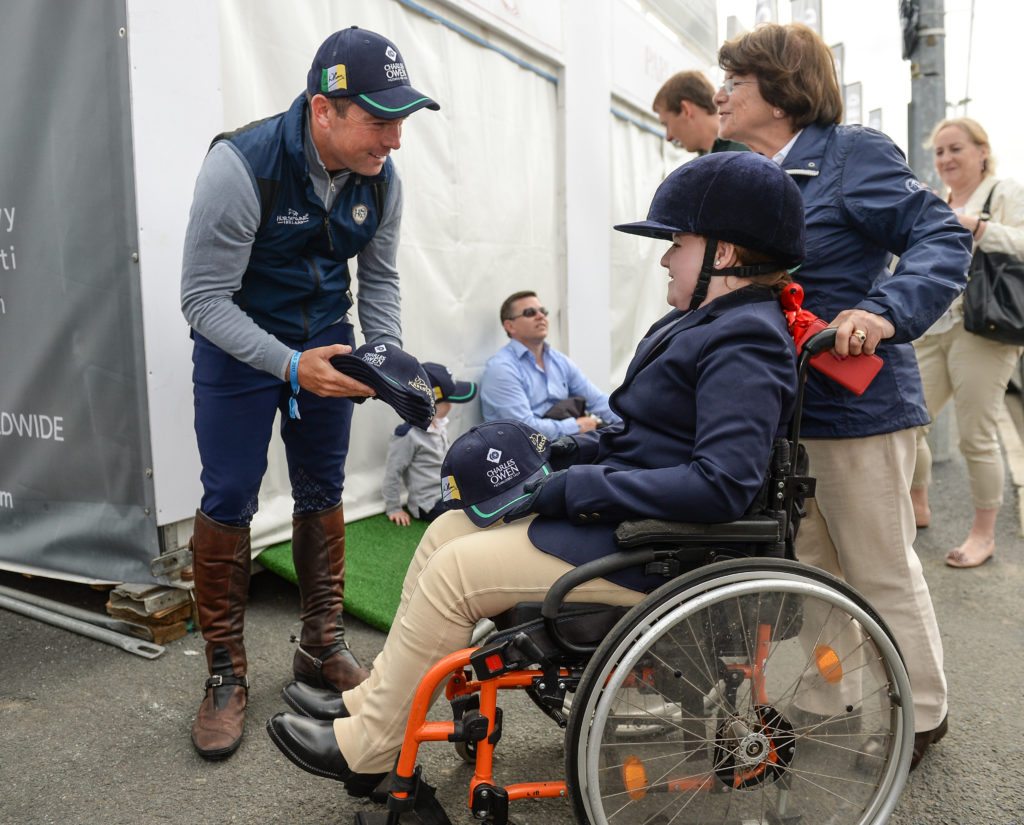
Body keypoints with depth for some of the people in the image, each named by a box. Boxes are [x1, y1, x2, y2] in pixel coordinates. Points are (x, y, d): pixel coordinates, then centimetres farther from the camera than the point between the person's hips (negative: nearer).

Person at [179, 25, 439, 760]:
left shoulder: (380, 176, -11)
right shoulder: (242, 164, -27)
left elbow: (380, 278, 1)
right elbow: (204, 298, -24)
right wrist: (290, 367, -36)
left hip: (325, 339, 5)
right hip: (239, 344, -4)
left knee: (323, 492, 8)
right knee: (229, 499, -4)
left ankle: (323, 646, 24)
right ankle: (225, 673, 13)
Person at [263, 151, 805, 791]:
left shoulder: (746, 344, -18)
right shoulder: (700, 323, 13)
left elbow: (722, 484, -29)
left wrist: (576, 489, -25)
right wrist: (579, 450, 4)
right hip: (620, 517, 10)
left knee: (455, 571, -12)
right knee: (449, 530, 8)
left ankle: (368, 750, 7)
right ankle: (375, 700, 19)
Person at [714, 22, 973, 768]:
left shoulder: (852, 154, -11)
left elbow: (943, 237, -16)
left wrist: (888, 313, -31)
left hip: (856, 406, -8)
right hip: (783, 409, 8)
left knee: (882, 570, 7)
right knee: (811, 568, 19)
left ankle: (919, 715, 28)